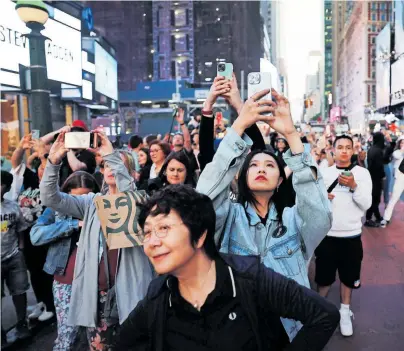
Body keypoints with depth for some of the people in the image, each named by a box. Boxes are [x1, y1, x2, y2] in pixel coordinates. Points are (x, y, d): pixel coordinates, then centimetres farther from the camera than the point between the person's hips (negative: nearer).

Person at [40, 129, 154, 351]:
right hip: (97, 290, 3)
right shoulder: (92, 202, 8)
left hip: (128, 289, -2)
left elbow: (128, 191, -24)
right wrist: (53, 161, -17)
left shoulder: (138, 200, 0)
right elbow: (50, 198, -3)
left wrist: (112, 155, -28)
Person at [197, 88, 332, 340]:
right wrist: (239, 125, -31)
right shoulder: (229, 216, -6)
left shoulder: (294, 218, -4)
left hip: (289, 332, 1)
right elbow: (204, 197, -26)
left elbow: (321, 217, -26)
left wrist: (291, 134, -31)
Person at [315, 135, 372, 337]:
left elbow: (367, 204, -8)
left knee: (348, 276, 12)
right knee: (324, 275, 12)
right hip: (327, 234, 1)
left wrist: (354, 186, -23)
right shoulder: (324, 172, 2)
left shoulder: (362, 173, -1)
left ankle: (345, 311, 30)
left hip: (351, 235, 0)